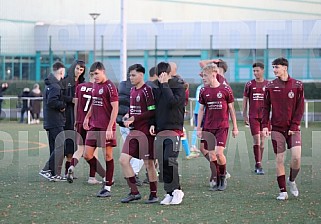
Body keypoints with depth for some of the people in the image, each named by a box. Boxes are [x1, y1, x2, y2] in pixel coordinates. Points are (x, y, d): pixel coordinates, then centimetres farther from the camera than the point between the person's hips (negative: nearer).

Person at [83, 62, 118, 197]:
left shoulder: (110, 87, -11)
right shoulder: (95, 85, 13)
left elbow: (115, 108, -14)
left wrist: (110, 128, -19)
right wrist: (87, 117, 18)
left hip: (106, 128, -8)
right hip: (94, 126, 8)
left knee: (108, 156, 0)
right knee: (87, 155, 5)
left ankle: (108, 187, 6)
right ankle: (105, 178, 20)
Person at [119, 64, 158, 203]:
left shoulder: (147, 90, -12)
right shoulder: (133, 90, 14)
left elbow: (152, 112, -16)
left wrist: (134, 118, -16)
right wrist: (127, 117, 4)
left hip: (145, 132, -8)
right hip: (133, 131, 8)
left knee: (149, 163, 0)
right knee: (123, 160, 0)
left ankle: (154, 195, 11)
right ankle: (134, 192, 7)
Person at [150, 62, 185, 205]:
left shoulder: (178, 86, -3)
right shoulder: (157, 87, 13)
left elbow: (173, 102, -20)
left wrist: (165, 84, -13)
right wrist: (153, 123, 5)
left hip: (174, 129, -6)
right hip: (160, 130, 6)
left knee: (170, 160, -18)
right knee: (162, 162, 3)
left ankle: (176, 191, -7)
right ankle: (169, 193, 10)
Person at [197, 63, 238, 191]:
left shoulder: (225, 89, -3)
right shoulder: (204, 91, 5)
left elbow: (231, 109, 4)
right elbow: (201, 110, 11)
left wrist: (235, 127, 5)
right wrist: (198, 128, 8)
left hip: (222, 126, -3)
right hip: (208, 127, 3)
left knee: (219, 153, -14)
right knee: (211, 155, 1)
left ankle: (223, 177, 7)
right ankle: (216, 181, 11)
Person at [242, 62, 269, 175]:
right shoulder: (249, 84, 3)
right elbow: (245, 100, 9)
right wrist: (244, 115, 6)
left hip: (264, 116, 2)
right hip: (253, 116, -2)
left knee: (262, 140, 7)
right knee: (256, 140, -10)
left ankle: (258, 164, 17)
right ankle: (259, 166, -12)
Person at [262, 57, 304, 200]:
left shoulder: (297, 85, 0)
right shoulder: (270, 86, 3)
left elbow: (300, 108, 0)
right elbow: (266, 107, 5)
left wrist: (294, 126, -7)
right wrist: (265, 125, -5)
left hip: (292, 128, -1)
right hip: (277, 128, 1)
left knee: (296, 157, -14)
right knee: (279, 160, -2)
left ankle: (292, 181, 14)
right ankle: (283, 191, 6)